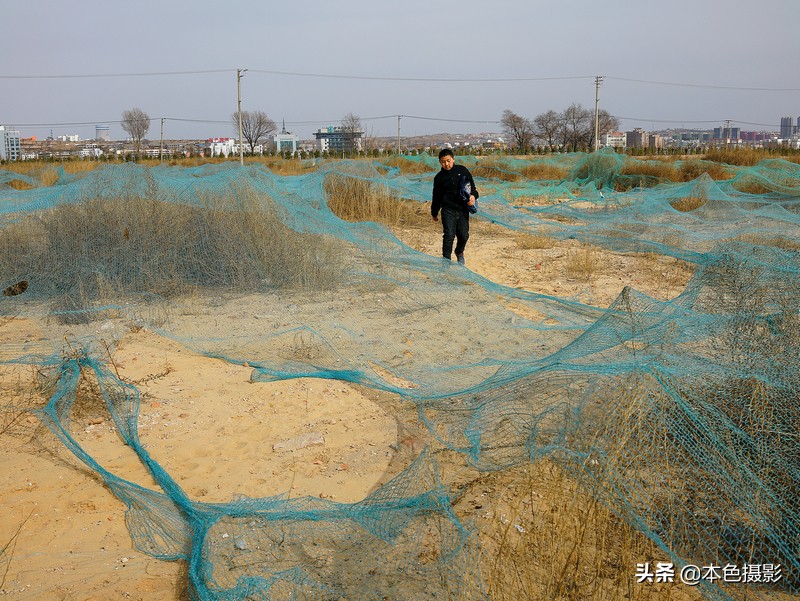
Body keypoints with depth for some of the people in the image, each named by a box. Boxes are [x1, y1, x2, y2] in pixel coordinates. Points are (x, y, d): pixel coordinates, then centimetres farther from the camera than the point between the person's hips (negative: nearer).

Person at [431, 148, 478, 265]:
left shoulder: (462, 170, 3)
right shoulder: (439, 177, 2)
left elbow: (472, 185, 10)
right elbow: (436, 197, 11)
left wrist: (473, 195, -11)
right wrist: (434, 213, 16)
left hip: (463, 209, 1)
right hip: (448, 210, -1)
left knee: (464, 235, 4)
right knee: (449, 236, -8)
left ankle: (459, 252, 33)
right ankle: (447, 259, 4)